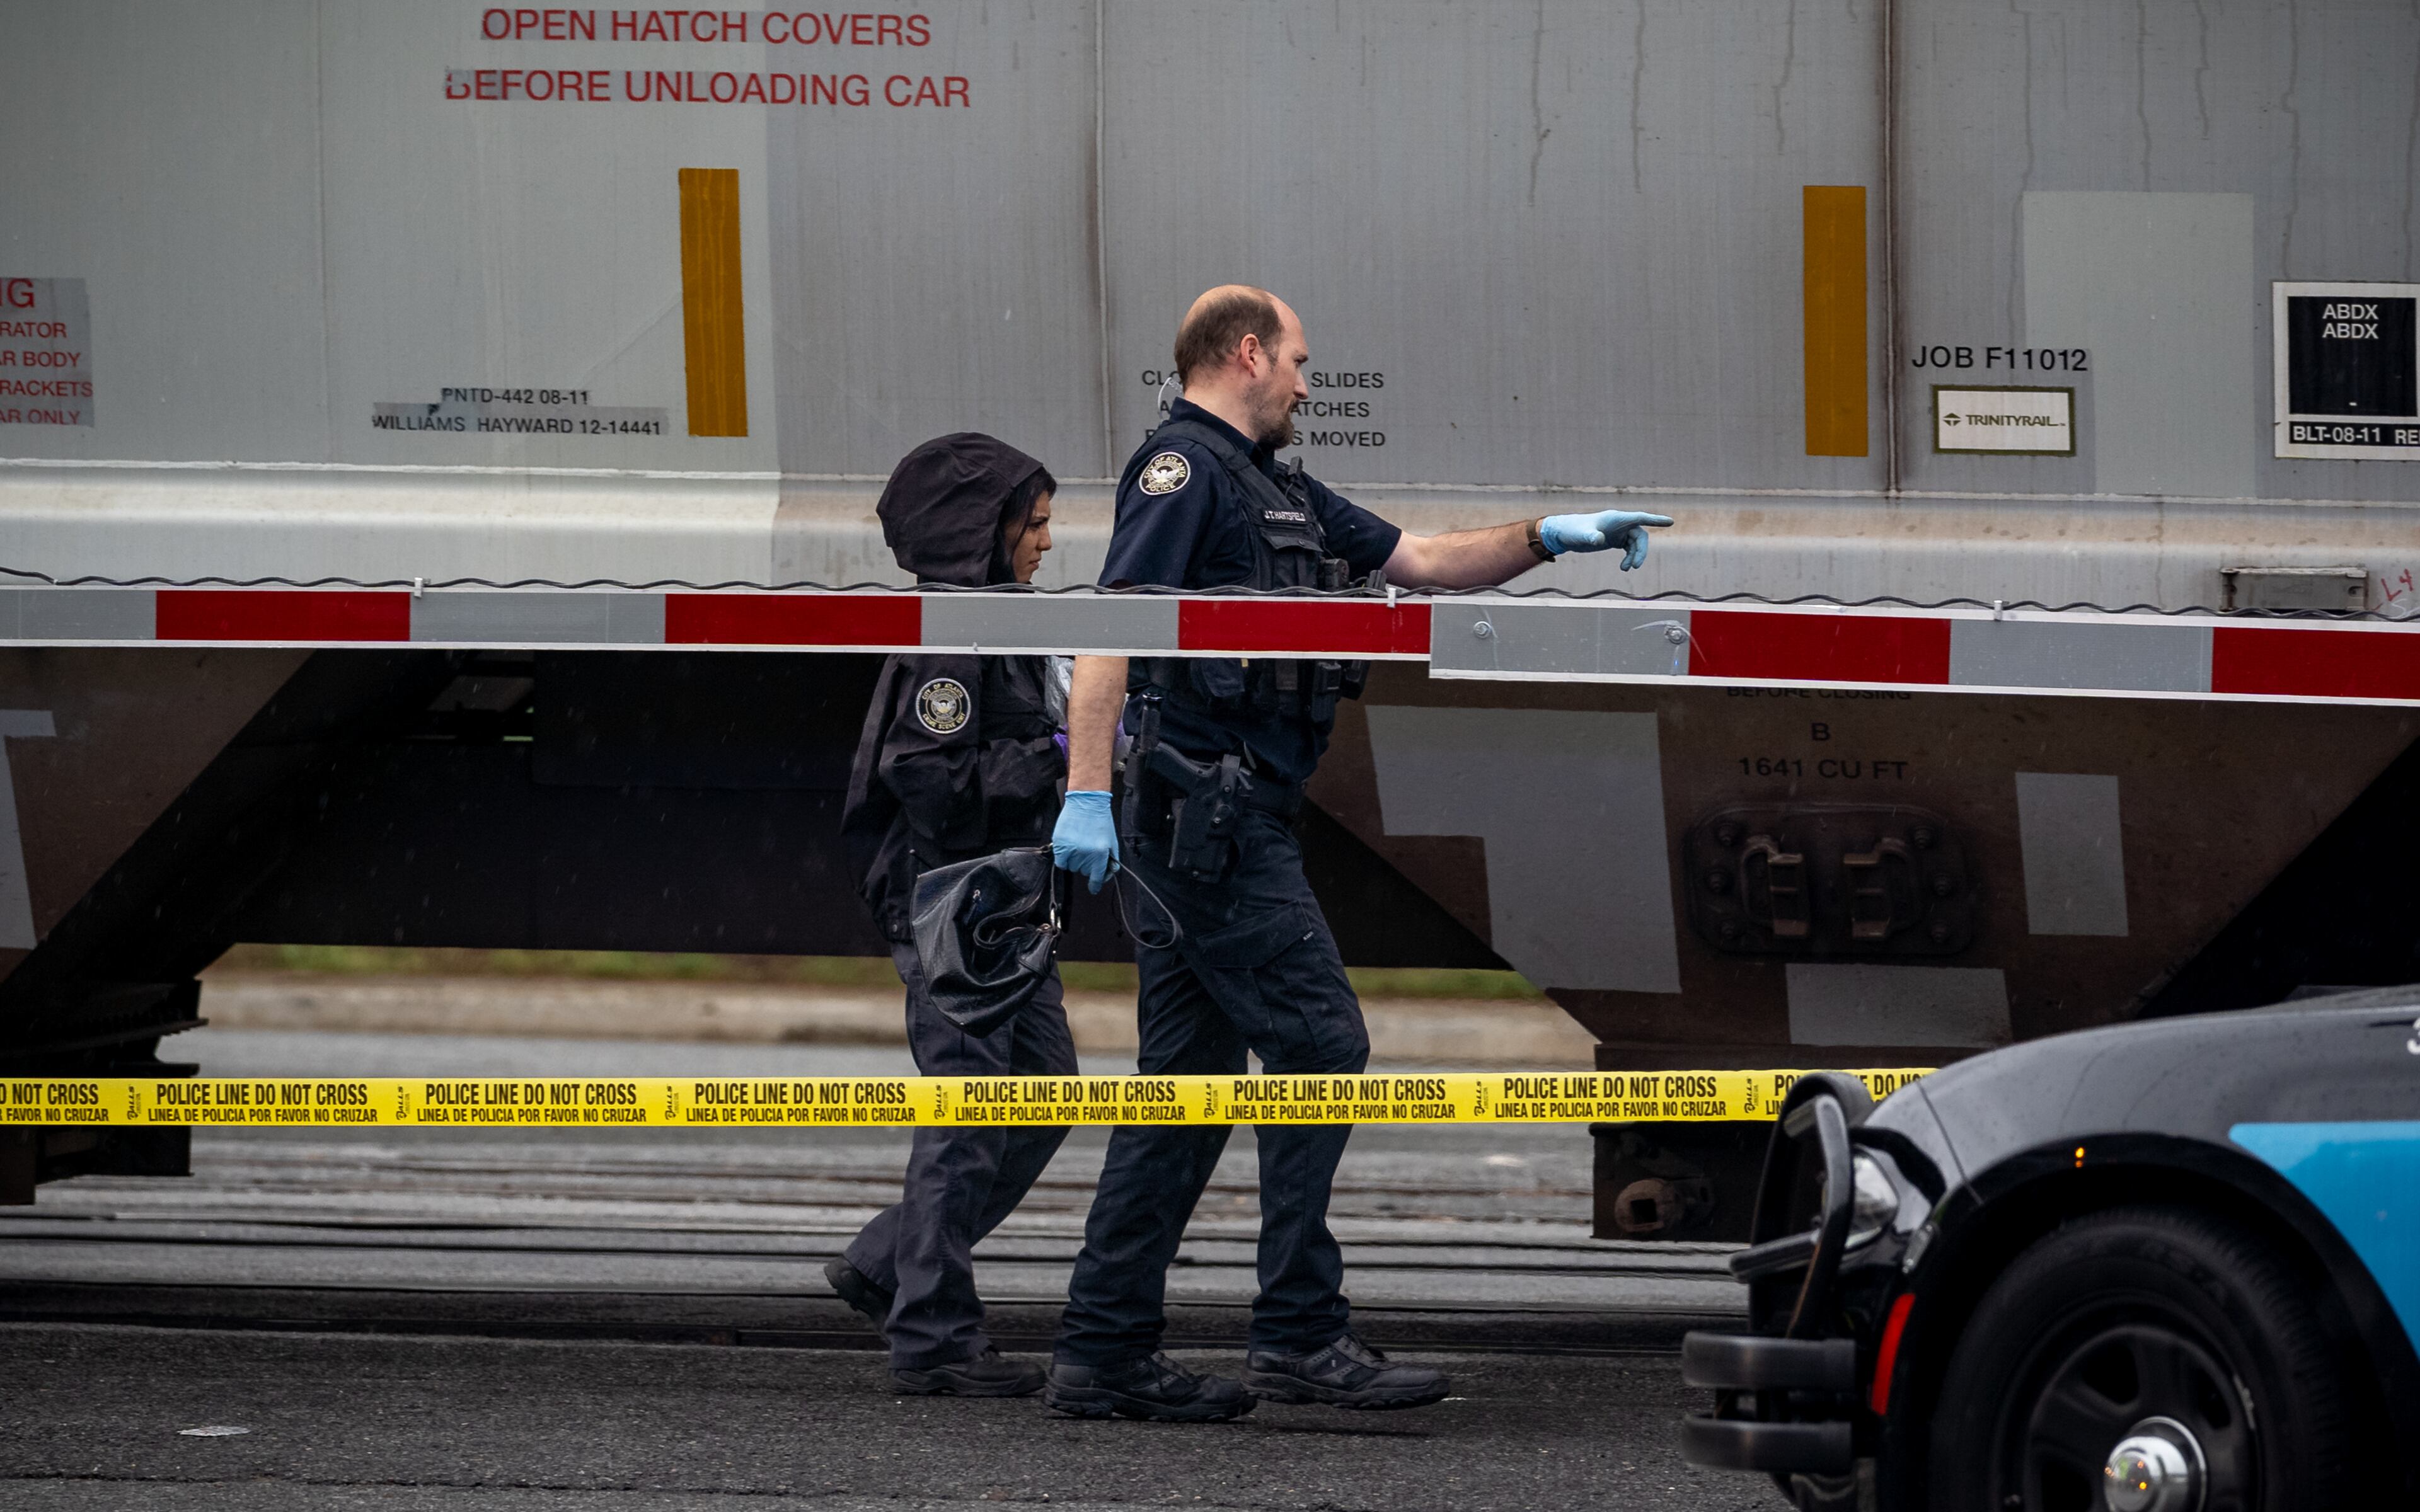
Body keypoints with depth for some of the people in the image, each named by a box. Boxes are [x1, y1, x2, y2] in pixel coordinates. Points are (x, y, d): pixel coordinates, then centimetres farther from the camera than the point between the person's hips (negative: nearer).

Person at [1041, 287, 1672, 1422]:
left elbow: (1420, 561, 27)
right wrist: (1087, 792, -27)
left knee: (1190, 1073, 8)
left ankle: (1104, 1350, 7)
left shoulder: (1274, 492, 22)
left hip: (1208, 823, 10)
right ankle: (1300, 1333, -9)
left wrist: (1549, 540, 14)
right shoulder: (1182, 468, -8)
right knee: (1318, 1043, -9)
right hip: (1208, 807, -10)